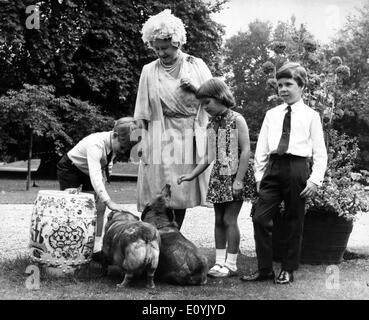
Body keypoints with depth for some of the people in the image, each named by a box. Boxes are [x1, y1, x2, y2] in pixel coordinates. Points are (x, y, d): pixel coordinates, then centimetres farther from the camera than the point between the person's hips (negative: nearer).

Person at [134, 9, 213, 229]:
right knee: (159, 197, -7)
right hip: (160, 139, -1)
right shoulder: (149, 71, 6)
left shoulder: (196, 65, 7)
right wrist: (144, 141, 3)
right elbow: (144, 113, 7)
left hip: (190, 138, 1)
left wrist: (196, 89, -6)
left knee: (181, 197, 4)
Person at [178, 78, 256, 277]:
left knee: (229, 219, -6)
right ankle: (220, 261, 15)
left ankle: (231, 264, 1)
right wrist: (192, 175, 11)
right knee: (219, 220, 8)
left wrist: (238, 179, -19)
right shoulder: (211, 125, 10)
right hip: (218, 176, 7)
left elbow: (246, 150, -13)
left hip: (234, 176, -7)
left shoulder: (237, 120, -9)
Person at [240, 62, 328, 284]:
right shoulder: (272, 114, 15)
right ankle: (264, 269, 8)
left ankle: (288, 270, 17)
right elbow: (261, 148, 15)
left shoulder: (311, 116, 5)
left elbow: (320, 153, 1)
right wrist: (259, 176, 9)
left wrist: (315, 180, -7)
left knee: (294, 222, 5)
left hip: (297, 168, -3)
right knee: (260, 218, -3)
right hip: (273, 168, 3)